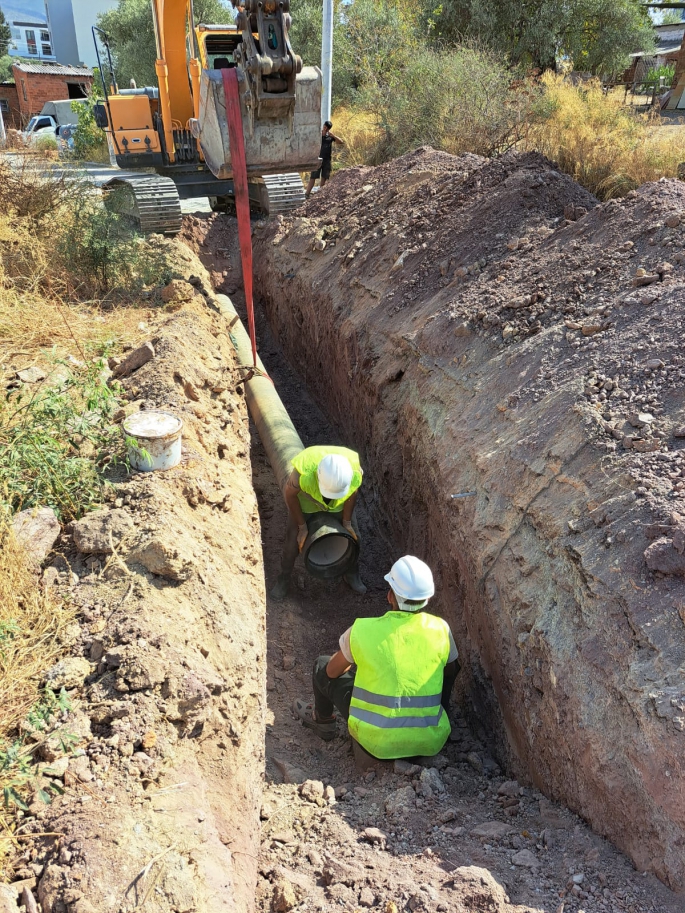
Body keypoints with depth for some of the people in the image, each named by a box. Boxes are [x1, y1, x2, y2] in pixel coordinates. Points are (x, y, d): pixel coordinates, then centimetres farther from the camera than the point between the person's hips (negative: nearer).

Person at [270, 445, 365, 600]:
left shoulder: (355, 471, -38)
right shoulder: (304, 472, -45)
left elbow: (353, 490, -13)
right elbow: (289, 494, -23)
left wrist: (347, 522, -4)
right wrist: (302, 526, -16)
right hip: (305, 497, -2)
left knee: (353, 536, 7)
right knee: (294, 539, 0)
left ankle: (351, 575, 35)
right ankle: (284, 578, 27)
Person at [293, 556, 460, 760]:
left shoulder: (362, 630, -14)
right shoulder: (440, 630, -10)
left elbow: (333, 671, 4)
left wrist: (347, 658, 26)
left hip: (375, 741, -1)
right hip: (429, 743, 2)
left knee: (322, 665, 17)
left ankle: (322, 721, 42)